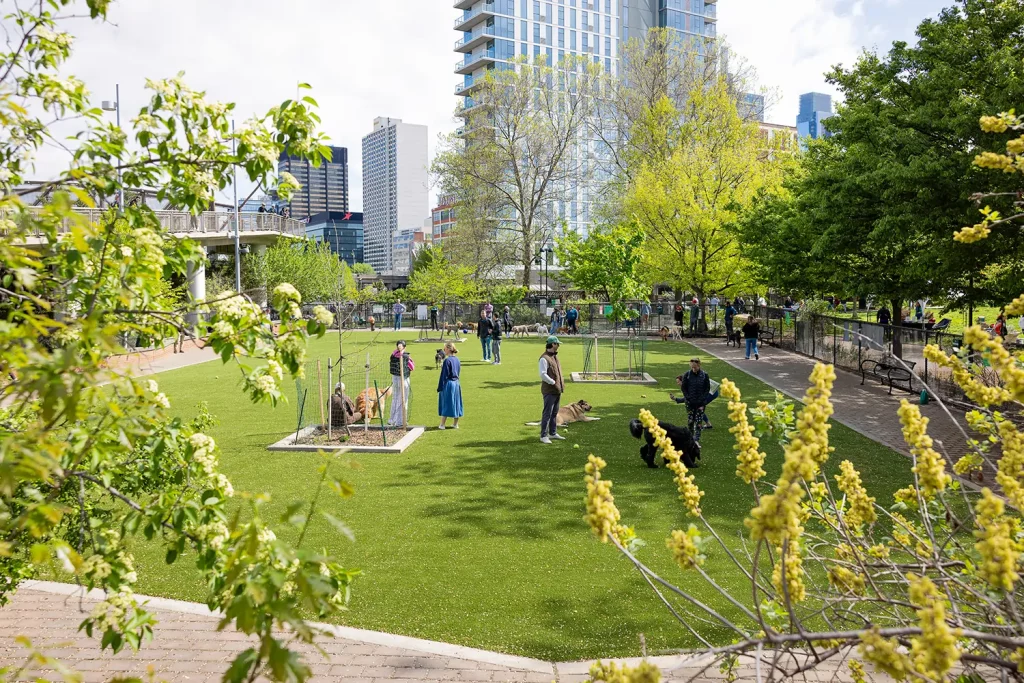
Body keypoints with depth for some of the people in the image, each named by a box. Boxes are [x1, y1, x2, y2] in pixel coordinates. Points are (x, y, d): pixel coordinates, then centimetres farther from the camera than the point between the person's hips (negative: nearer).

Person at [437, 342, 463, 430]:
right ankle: (455, 423, 19)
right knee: (456, 403, 12)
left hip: (448, 384, -7)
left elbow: (444, 376, -16)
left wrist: (440, 387, -10)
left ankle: (442, 424, 7)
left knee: (446, 404, 1)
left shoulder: (447, 360, -16)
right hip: (456, 384, 7)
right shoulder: (457, 360, 6)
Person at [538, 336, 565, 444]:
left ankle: (553, 433, 27)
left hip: (557, 390, 9)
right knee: (547, 413, -6)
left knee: (554, 412, 17)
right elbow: (543, 375, -21)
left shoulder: (555, 356, 15)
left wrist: (561, 383, 11)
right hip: (549, 391, -9)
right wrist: (554, 383, -17)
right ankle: (543, 436, 0)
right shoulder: (544, 358, -15)